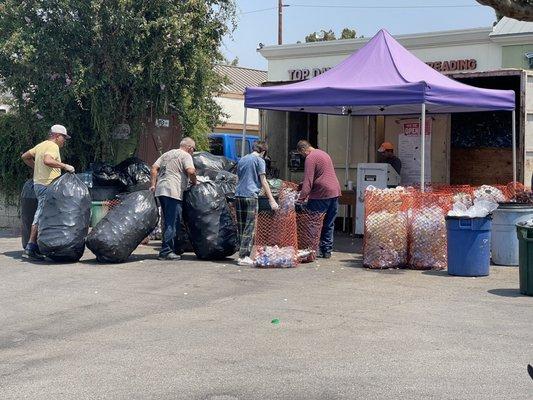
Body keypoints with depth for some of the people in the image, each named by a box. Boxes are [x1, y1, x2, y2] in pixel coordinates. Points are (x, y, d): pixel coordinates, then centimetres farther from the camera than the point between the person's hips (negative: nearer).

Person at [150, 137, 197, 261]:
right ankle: (166, 251, -8)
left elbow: (154, 168, 18)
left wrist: (153, 185, 17)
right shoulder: (186, 155, -1)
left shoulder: (167, 154, 23)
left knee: (167, 221, 16)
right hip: (173, 192, -8)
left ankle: (166, 250, 20)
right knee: (173, 223, -5)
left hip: (160, 190, 8)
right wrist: (194, 182, 0)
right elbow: (191, 171, -16)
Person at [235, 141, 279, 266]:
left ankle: (242, 254, 13)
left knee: (241, 227, 10)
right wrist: (271, 200, -8)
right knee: (249, 228, -4)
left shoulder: (242, 160, 18)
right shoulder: (259, 160, -2)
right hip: (251, 196, -7)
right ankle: (244, 257, -7)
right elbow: (263, 181, -8)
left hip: (238, 196, 7)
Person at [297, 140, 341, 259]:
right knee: (329, 225, 12)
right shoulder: (323, 154, 21)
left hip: (322, 194, -9)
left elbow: (308, 181, -16)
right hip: (335, 192, 9)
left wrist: (301, 198, -17)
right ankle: (327, 250, 15)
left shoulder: (310, 158, -9)